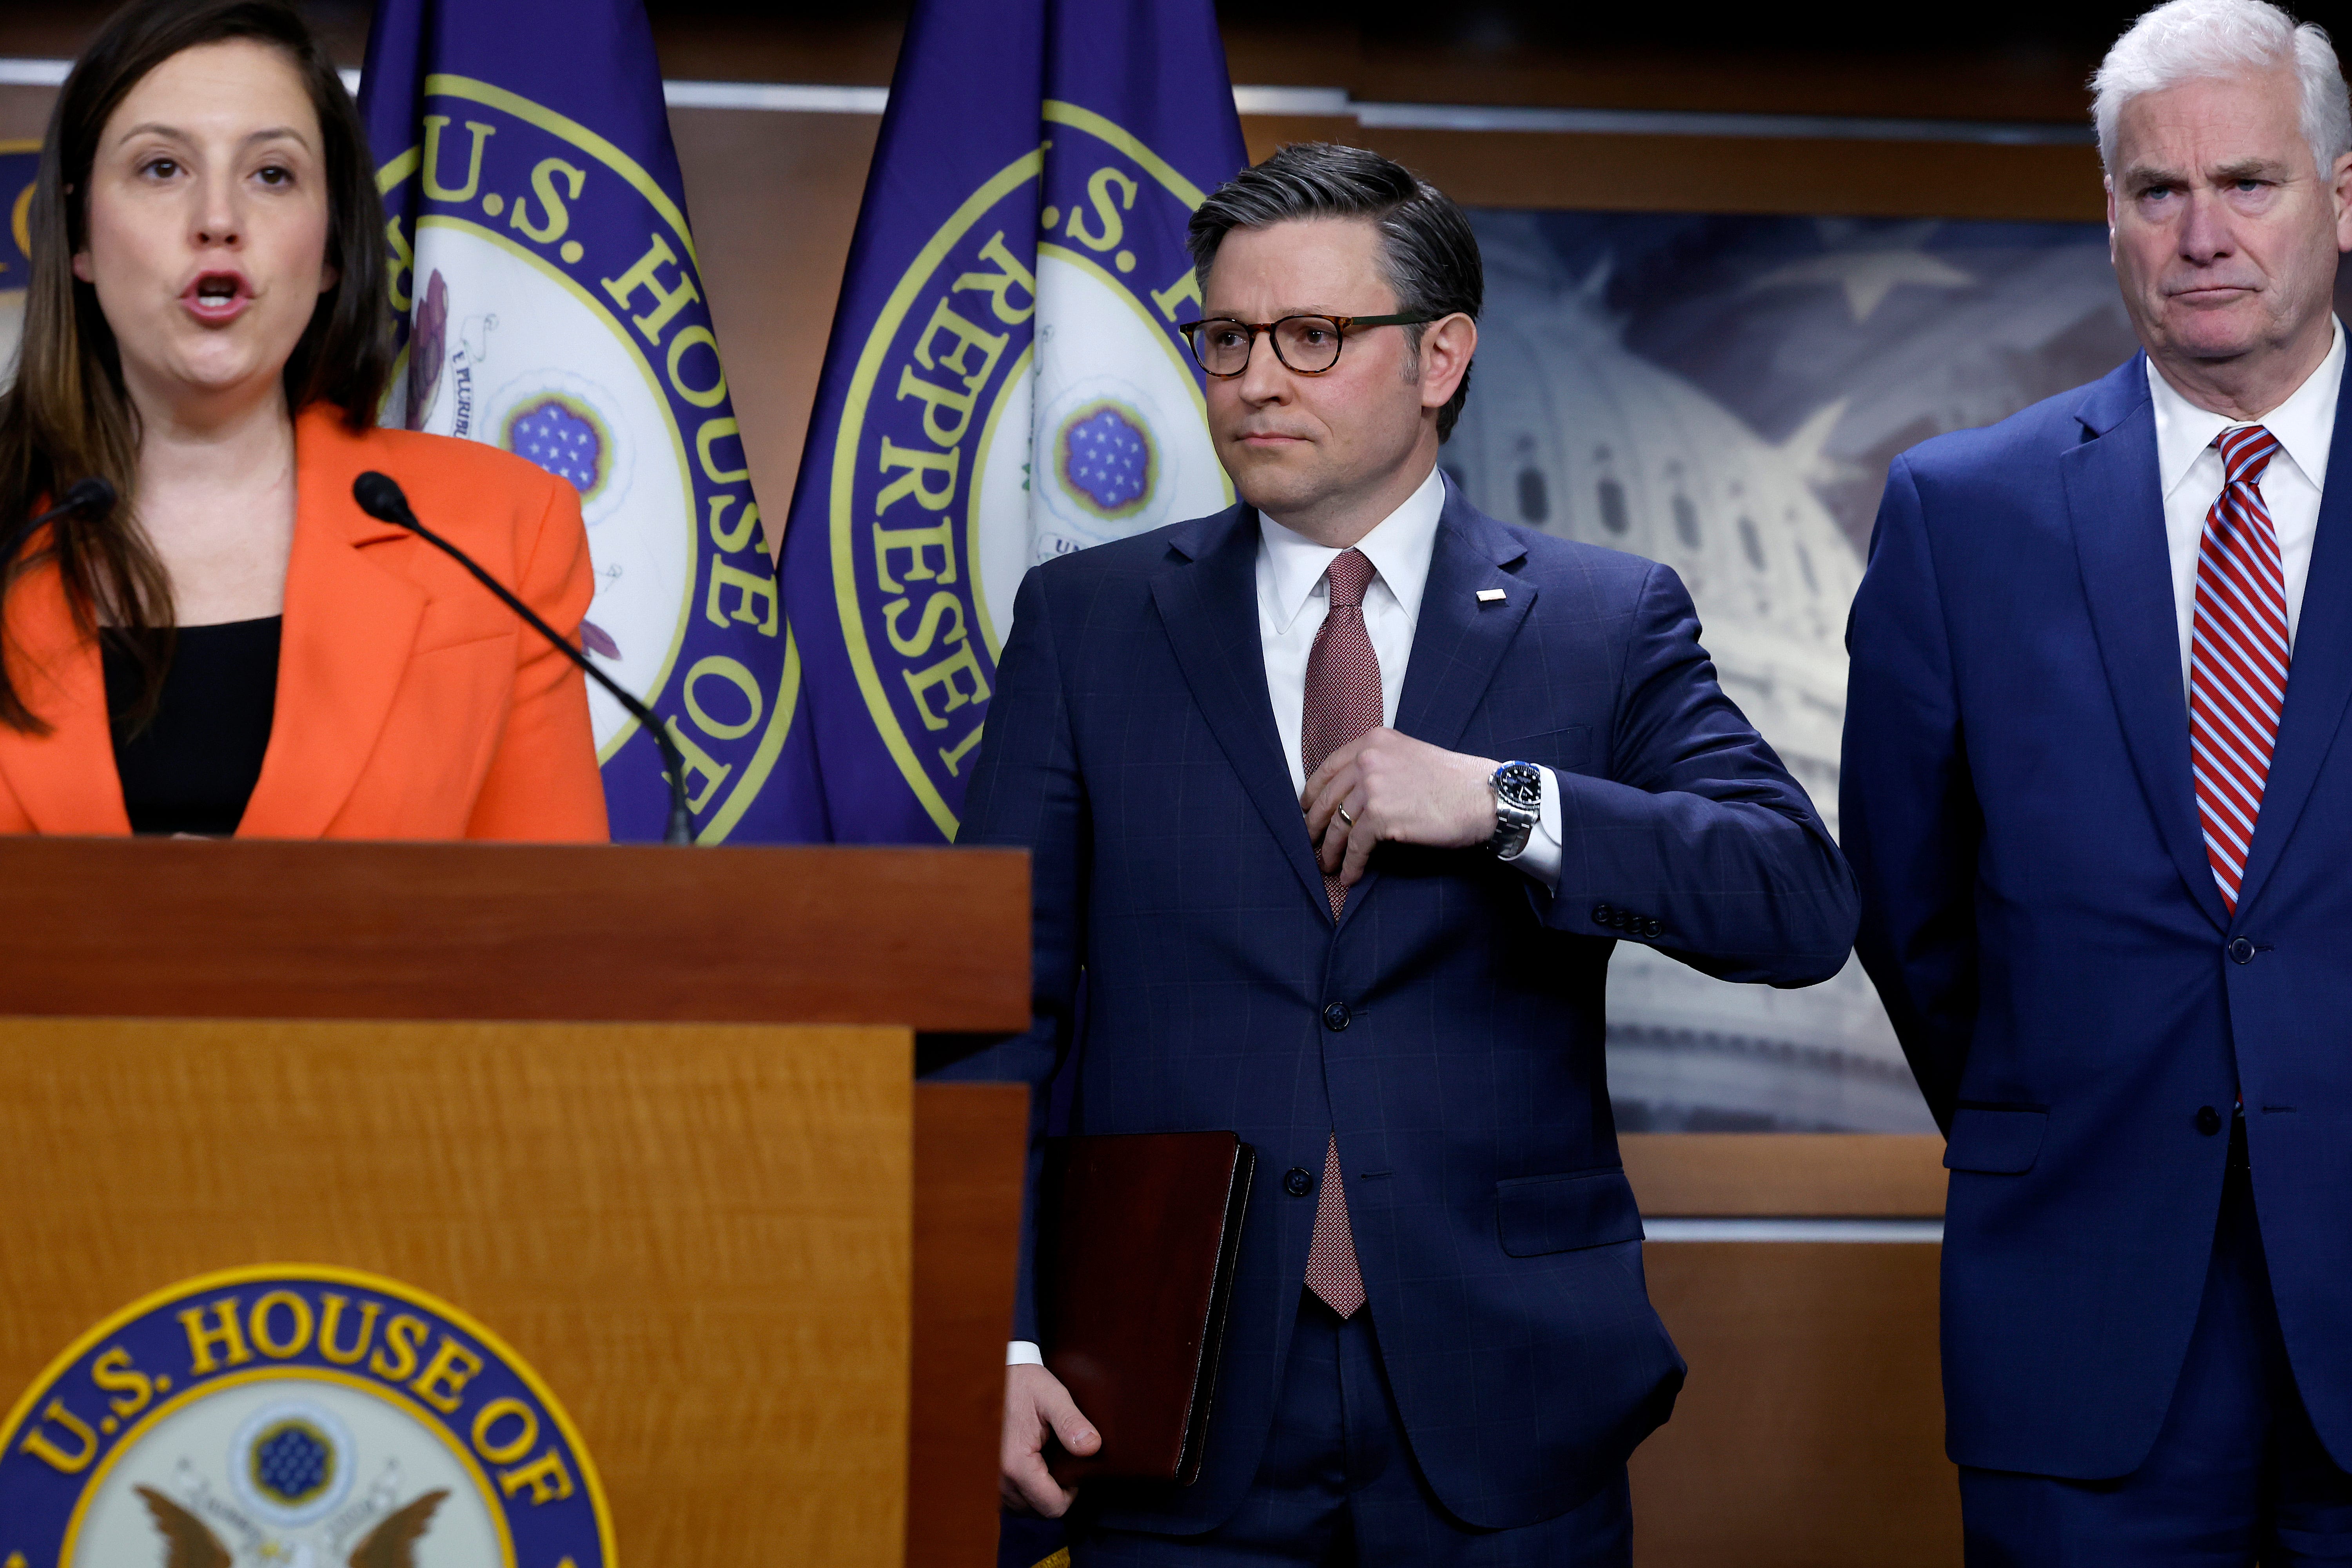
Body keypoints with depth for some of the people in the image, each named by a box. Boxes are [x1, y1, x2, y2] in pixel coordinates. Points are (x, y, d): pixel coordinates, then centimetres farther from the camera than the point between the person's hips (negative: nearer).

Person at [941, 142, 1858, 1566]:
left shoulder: (1610, 623, 4)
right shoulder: (1086, 622, 6)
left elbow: (1805, 908, -7)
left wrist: (1503, 804, -18)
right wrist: (996, 1338, -9)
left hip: (1502, 1407, 0)